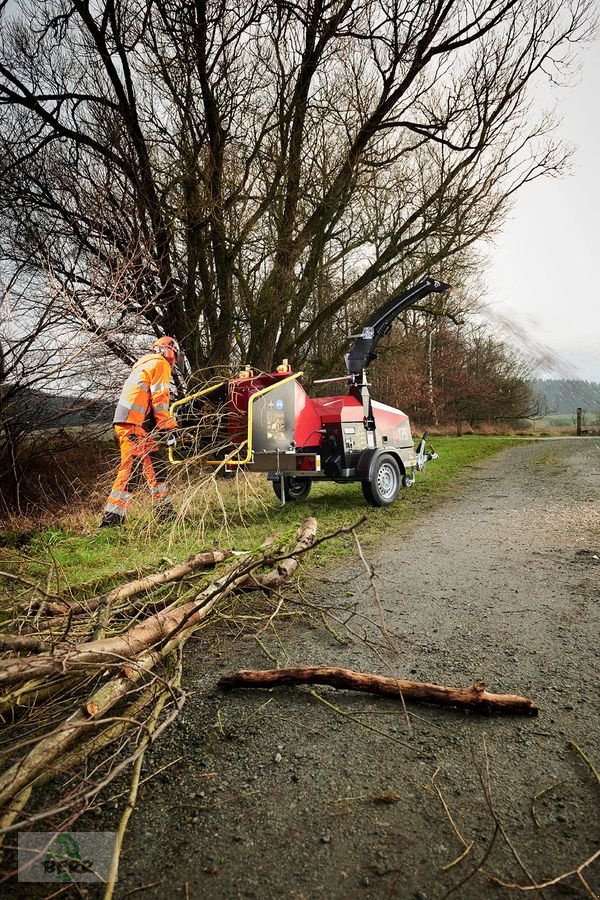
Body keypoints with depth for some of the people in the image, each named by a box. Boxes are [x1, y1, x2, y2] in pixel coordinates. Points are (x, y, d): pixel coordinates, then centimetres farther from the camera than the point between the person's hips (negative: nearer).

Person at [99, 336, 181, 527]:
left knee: (156, 466, 12)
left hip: (138, 425, 10)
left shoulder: (144, 365, 28)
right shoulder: (160, 364, -1)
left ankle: (165, 512, 18)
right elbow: (160, 399, -11)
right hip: (134, 424, -10)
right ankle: (111, 518, -15)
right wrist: (170, 428, -10)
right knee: (131, 469, -13)